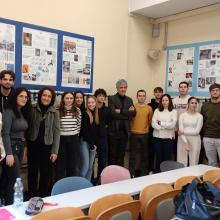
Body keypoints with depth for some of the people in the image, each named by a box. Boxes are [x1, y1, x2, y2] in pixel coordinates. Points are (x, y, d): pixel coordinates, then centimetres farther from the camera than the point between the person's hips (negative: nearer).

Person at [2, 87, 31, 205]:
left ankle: (8, 204, 20)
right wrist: (9, 154, -21)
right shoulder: (9, 112, -12)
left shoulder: (23, 112, 12)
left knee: (10, 180, 13)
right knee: (15, 180, -7)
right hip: (11, 147, -7)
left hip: (20, 147, 8)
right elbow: (5, 134, -17)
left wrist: (23, 147, 11)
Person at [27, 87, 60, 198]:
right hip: (33, 145, 0)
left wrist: (55, 151, -6)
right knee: (32, 173, 11)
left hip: (47, 146, 0)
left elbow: (56, 132, -2)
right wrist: (25, 145, -6)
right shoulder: (32, 109, -2)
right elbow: (27, 127, 0)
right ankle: (32, 197, 28)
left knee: (46, 174, 8)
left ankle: (44, 197, 26)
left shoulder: (54, 112, -2)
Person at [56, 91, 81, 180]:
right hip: (61, 139, -2)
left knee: (73, 163, 11)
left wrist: (76, 134, 12)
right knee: (61, 164, 6)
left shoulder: (77, 110, 1)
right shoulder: (58, 111, -8)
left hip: (74, 139, 2)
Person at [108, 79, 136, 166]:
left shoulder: (129, 100, 12)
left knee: (121, 154, 12)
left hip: (125, 131, 4)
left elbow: (133, 113, -4)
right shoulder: (111, 98, -3)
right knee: (112, 154, 5)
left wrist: (121, 111, -14)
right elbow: (113, 113, -17)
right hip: (114, 131, -4)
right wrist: (127, 113, -13)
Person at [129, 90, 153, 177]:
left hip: (145, 134, 2)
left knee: (145, 154, 10)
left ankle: (144, 173, 22)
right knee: (133, 154, 6)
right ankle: (131, 173, 16)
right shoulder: (133, 107, -2)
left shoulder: (149, 108, 4)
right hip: (134, 134, -2)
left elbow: (150, 121, 10)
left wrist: (147, 127, 4)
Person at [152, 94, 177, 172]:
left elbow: (173, 124, -10)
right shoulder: (157, 111, 6)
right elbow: (153, 124, -6)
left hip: (169, 137, -1)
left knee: (167, 158, 5)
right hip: (158, 137, 1)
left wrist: (161, 123, -5)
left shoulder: (173, 111, 3)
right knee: (159, 157, 8)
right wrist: (166, 126, -12)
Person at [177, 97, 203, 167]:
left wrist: (184, 132, -9)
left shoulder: (199, 116, 0)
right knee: (181, 162, 3)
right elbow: (180, 130, -5)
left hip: (195, 141, 0)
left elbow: (197, 131, -7)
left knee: (193, 162, 5)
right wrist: (185, 143, -13)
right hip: (183, 140, 1)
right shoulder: (182, 115, 2)